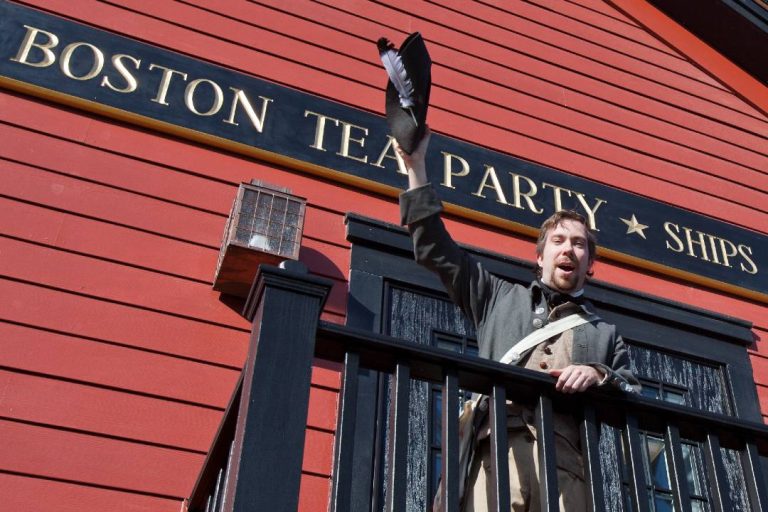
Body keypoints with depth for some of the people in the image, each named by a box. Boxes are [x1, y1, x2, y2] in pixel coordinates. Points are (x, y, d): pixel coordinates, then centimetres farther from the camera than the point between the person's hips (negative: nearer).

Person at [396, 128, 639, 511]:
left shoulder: (605, 334, 31)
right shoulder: (501, 298, 29)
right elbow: (437, 251, 24)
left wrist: (601, 377, -1)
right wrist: (416, 167, 21)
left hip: (563, 458, 1)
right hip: (498, 446, -1)